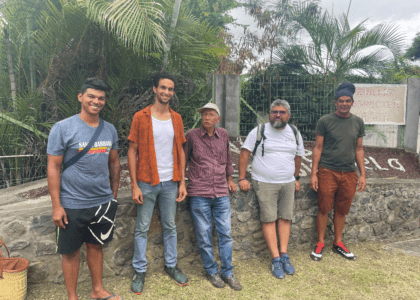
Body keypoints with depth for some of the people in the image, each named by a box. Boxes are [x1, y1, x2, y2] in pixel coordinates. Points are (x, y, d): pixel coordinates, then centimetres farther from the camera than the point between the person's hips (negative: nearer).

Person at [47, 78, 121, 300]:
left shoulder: (110, 130, 4)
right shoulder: (62, 128, -10)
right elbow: (53, 167, -10)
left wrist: (114, 194, 13)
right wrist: (56, 206, -12)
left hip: (103, 202, 4)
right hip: (73, 204, -4)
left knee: (95, 246, 18)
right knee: (71, 252, 10)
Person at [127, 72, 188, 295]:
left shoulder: (176, 119, 7)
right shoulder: (141, 117, -4)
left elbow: (180, 152, 9)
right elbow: (132, 152, -5)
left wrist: (182, 182, 4)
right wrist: (134, 186, -9)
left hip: (170, 183, 3)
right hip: (147, 183, -3)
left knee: (170, 226, 14)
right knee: (142, 229, 7)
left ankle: (171, 265, 30)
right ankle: (139, 271, 23)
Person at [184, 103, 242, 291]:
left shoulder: (223, 135, 7)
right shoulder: (192, 136, -3)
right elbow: (182, 161, 4)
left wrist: (229, 179, 23)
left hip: (221, 194, 3)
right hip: (199, 194, -3)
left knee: (225, 234, 7)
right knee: (204, 235, 6)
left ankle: (227, 273, 23)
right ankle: (211, 271, 26)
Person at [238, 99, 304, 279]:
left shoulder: (294, 133, 10)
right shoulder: (259, 131, -3)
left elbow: (298, 156, 21)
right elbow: (244, 153, -4)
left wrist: (296, 178, 21)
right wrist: (242, 178, -9)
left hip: (288, 183, 4)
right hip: (265, 183, -4)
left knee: (285, 218, 3)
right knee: (269, 220, -4)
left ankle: (284, 255, 12)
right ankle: (276, 259, 2)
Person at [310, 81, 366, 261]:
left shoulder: (358, 122, 9)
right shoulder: (325, 121, -2)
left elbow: (359, 150, 13)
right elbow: (318, 148, -2)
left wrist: (363, 174, 9)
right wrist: (313, 173, -6)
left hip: (349, 173, 3)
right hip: (327, 171, -3)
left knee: (342, 210, 11)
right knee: (324, 209, 2)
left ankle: (338, 243, 26)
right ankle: (320, 243, 17)